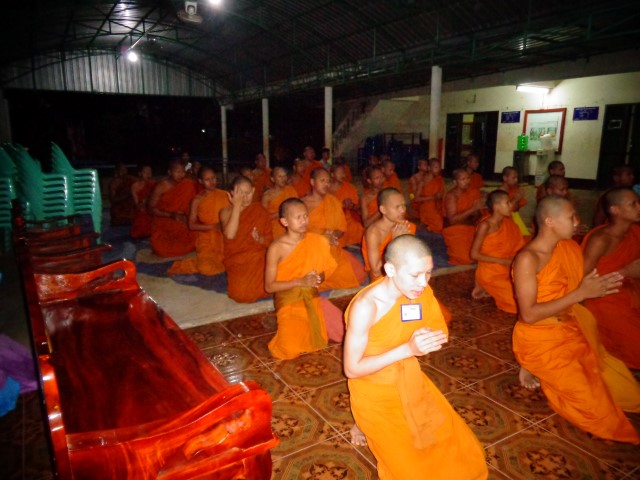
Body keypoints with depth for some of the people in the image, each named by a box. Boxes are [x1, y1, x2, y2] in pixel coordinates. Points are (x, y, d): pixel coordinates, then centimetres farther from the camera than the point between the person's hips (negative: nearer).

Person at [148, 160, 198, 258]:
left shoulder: (188, 185, -5)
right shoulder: (161, 186, -13)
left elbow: (191, 204, 5)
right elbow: (151, 209, -11)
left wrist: (186, 215, -16)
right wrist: (171, 215, -23)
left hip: (181, 223, 3)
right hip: (163, 224, -3)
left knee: (192, 240, -20)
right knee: (162, 250, -17)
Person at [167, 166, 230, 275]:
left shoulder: (224, 195, 4)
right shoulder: (197, 200, -2)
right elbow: (191, 225, -4)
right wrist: (212, 226, -14)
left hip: (223, 237, 3)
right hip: (206, 239, -2)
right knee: (207, 268, -21)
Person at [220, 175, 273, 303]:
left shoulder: (260, 210, 5)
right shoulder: (226, 211, -2)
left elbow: (270, 239, 7)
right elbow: (230, 235, -23)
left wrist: (260, 239, -16)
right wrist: (237, 205, -20)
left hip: (259, 257, 2)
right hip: (237, 260, -2)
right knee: (241, 292, -27)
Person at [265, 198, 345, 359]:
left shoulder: (315, 241, -2)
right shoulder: (276, 248, -14)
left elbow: (324, 270, 10)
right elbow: (269, 286, -12)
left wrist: (318, 278, -14)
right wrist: (299, 282, -22)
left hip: (312, 297, 4)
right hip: (288, 300, -4)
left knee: (344, 332, -7)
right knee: (290, 349, -21)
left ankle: (311, 326, 18)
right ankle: (290, 326, 11)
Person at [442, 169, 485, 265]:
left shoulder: (473, 192, 2)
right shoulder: (451, 195, -13)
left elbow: (477, 214, 6)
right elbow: (452, 220, -22)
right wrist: (473, 209, -25)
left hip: (470, 227, 5)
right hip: (454, 229, -5)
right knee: (465, 258, -18)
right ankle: (451, 249, 12)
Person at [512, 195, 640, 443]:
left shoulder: (566, 248, 3)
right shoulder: (527, 259, -21)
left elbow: (564, 295, 10)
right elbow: (528, 315, -24)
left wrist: (595, 288, -7)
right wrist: (581, 294, -24)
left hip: (569, 332, 8)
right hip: (540, 340, -7)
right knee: (593, 402, -14)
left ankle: (547, 371, 15)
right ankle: (538, 371, 6)